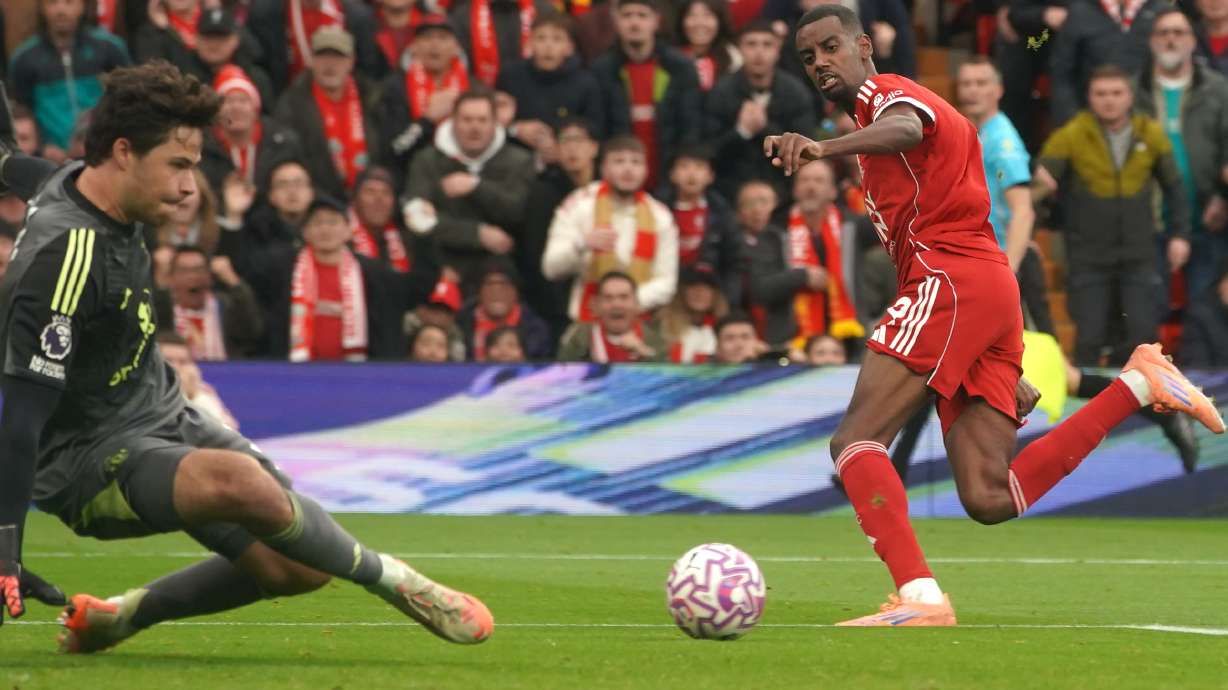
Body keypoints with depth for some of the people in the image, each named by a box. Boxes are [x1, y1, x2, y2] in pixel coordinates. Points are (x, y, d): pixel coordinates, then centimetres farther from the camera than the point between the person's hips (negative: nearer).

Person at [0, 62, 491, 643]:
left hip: (164, 417, 10)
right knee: (242, 480, -36)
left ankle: (120, 617, 18)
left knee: (298, 564, 3)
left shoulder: (74, 182, 0)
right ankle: (391, 579, -17)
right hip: (90, 458, -10)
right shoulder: (67, 255, -27)